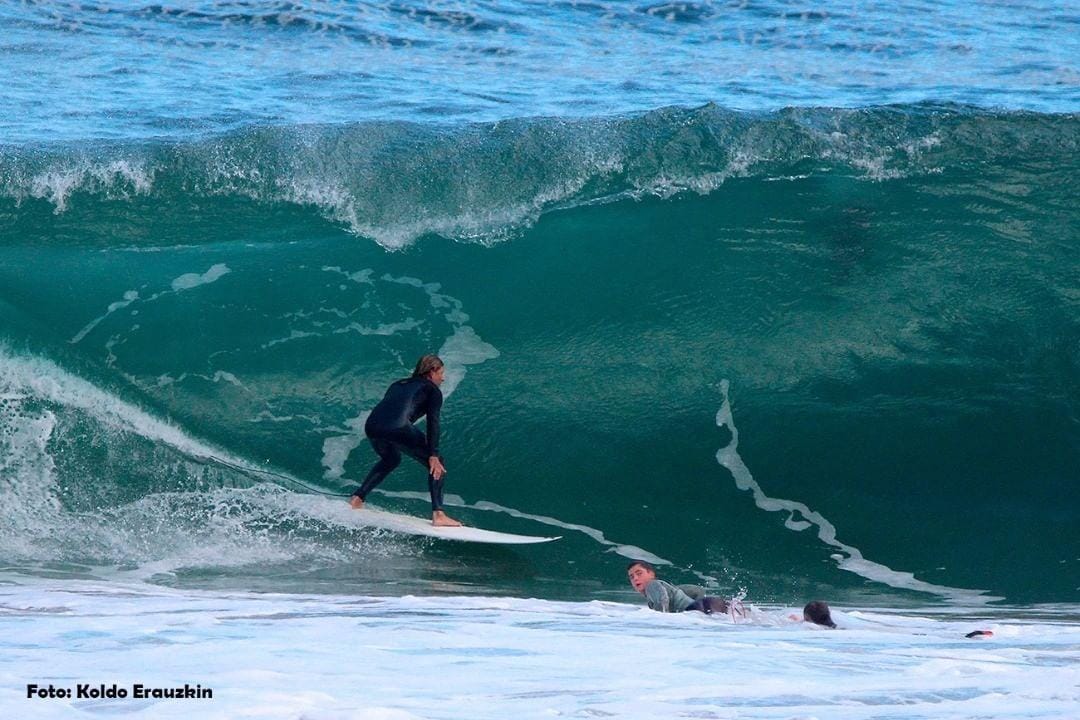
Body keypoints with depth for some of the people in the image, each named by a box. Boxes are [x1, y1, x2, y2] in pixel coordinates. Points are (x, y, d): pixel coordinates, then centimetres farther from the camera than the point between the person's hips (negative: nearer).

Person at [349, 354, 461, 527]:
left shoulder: (399, 385, 34)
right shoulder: (432, 390, 16)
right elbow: (432, 422, 3)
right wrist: (433, 456, -4)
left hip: (371, 426, 7)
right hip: (398, 428, -7)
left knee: (391, 459, 37)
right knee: (436, 466, 7)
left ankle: (357, 498, 30)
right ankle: (438, 515, -7)